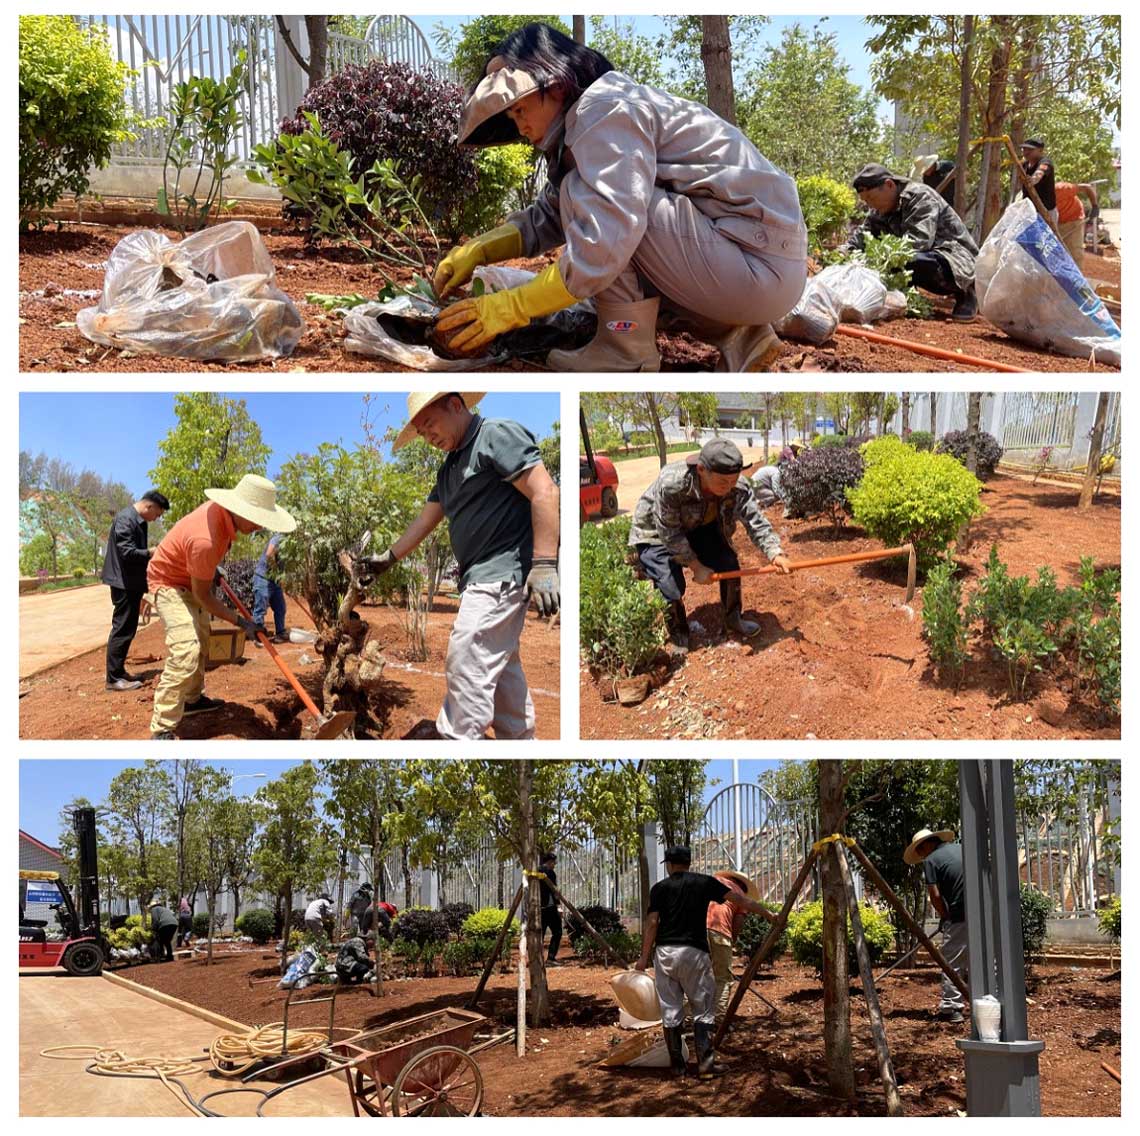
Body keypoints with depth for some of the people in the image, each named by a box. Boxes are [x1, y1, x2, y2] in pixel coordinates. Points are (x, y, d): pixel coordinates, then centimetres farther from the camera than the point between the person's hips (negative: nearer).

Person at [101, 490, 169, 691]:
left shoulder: (139, 521, 13)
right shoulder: (125, 519, -17)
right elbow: (127, 552, -23)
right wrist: (153, 552, -18)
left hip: (133, 583, 10)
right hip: (124, 583, -10)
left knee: (128, 628, 14)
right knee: (122, 629, -7)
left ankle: (119, 671, 22)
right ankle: (114, 678, -3)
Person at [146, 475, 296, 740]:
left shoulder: (222, 508, -14)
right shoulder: (204, 540, -39)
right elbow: (202, 595, -26)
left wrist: (213, 569, 23)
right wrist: (240, 622, -20)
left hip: (191, 578, 10)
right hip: (169, 582, -10)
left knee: (202, 641, 24)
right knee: (186, 650, -24)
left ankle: (192, 699, 44)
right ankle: (162, 731, -25)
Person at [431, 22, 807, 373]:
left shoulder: (607, 110, -15)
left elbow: (604, 244, -26)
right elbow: (549, 217, 20)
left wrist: (509, 308, -21)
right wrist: (477, 251, 6)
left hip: (760, 267, -10)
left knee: (584, 194, -13)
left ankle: (628, 353, -7)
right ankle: (735, 334, 12)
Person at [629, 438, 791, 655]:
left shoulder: (739, 487, -27)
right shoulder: (671, 484, -41)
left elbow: (755, 521, -23)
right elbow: (670, 534, -30)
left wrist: (774, 553, -39)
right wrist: (696, 567, -24)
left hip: (700, 529, 5)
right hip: (656, 534, -5)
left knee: (729, 565, -1)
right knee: (672, 588, -16)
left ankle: (733, 619, 25)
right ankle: (679, 638, 11)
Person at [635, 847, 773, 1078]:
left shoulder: (660, 888, 6)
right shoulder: (705, 883, 8)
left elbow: (652, 923, -2)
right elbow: (741, 900, 8)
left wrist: (644, 957, 4)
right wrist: (769, 915, 16)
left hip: (665, 953, 1)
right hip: (694, 952, -1)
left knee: (670, 1011, 8)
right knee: (703, 1009, 6)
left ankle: (677, 1065, 13)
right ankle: (705, 1063, -3)